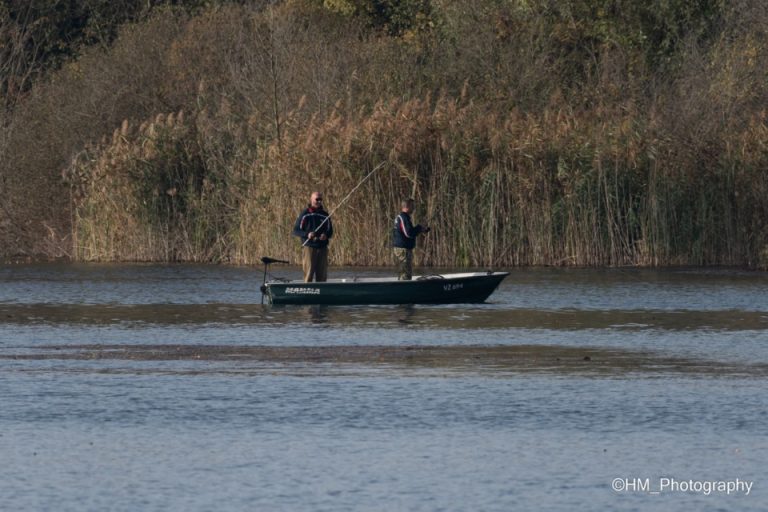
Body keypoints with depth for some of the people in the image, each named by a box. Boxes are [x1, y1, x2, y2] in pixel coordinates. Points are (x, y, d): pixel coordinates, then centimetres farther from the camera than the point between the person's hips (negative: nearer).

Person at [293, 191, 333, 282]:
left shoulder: (325, 215, 12)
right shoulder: (305, 214, 0)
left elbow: (330, 231, 17)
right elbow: (296, 230, 0)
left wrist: (326, 235, -7)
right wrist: (307, 234, -18)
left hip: (322, 248, 4)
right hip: (309, 247, -4)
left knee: (322, 275, 3)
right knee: (308, 275, -7)